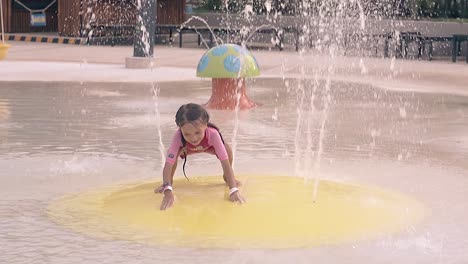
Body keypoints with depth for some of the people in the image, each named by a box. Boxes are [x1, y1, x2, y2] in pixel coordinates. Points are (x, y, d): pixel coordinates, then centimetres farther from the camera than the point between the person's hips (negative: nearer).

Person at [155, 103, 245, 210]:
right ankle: (167, 182, -3)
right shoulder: (178, 136, -45)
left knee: (227, 149, -26)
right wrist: (168, 191, -63)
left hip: (207, 146, 0)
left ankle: (226, 177, 4)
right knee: (174, 153, -30)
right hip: (187, 148, 0)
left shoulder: (213, 134, -46)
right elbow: (168, 164, -49)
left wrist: (234, 190, -57)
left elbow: (226, 163, -47)